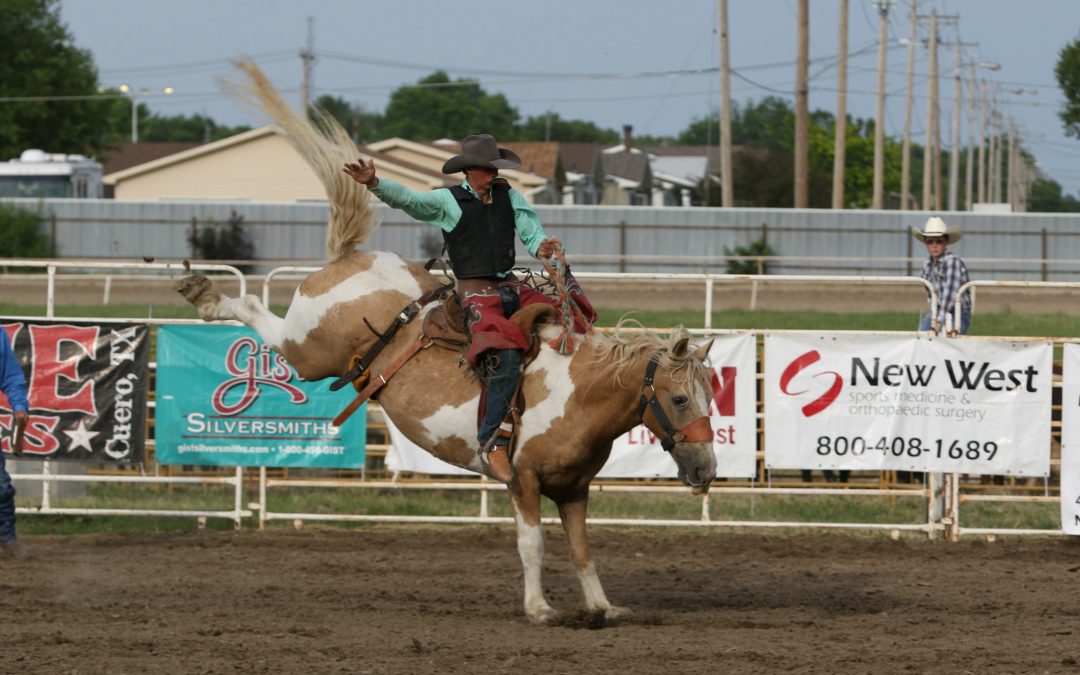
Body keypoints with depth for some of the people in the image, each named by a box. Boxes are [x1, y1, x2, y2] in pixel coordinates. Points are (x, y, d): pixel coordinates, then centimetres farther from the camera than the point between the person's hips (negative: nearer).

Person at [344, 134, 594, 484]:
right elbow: (406, 198, -14)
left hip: (511, 288, 6)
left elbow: (532, 232, 7)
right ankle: (492, 443, -24)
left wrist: (542, 247, -17)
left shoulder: (509, 196, 11)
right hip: (477, 295, -6)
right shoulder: (448, 201, -2)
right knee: (506, 357, -29)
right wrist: (373, 183, -31)